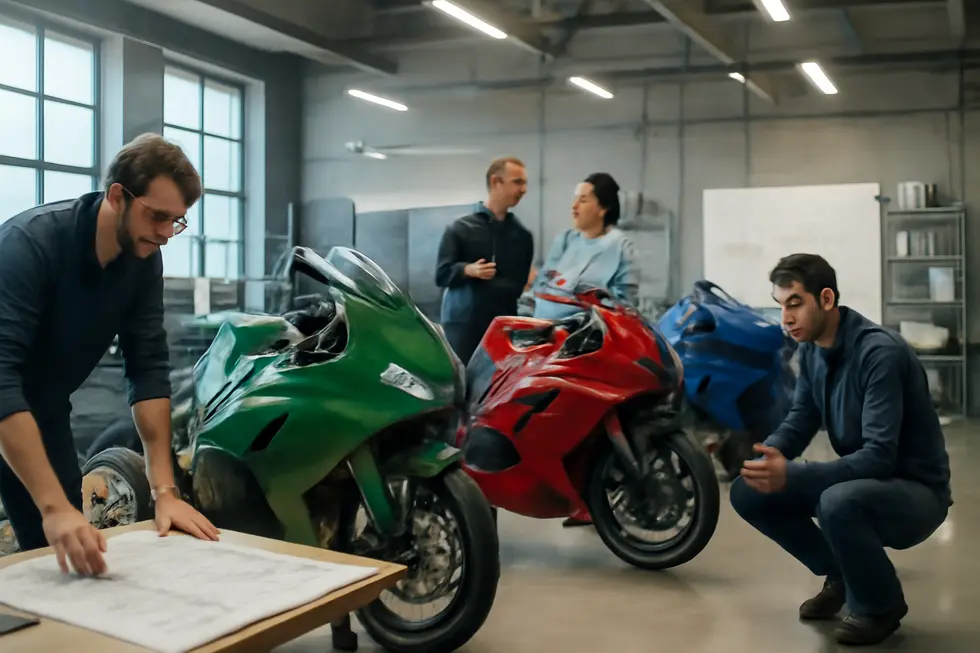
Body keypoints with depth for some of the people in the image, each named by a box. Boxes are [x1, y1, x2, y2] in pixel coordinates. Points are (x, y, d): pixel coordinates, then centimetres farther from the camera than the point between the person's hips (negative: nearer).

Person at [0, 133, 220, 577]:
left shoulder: (143, 259, -12)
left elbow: (149, 368, -10)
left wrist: (165, 491, -17)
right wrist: (53, 506, -46)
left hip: (44, 411, 5)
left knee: (55, 557, 2)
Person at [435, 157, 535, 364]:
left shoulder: (522, 236, 12)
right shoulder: (460, 228, 4)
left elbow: (517, 285, 6)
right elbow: (442, 275, -2)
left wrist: (486, 281, -10)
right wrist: (468, 270, -20)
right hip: (461, 323, -2)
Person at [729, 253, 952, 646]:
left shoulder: (880, 352, -26)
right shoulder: (812, 348, -1)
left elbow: (879, 456, -31)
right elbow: (801, 420, 4)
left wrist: (791, 475, -39)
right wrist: (769, 459, -18)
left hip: (915, 491, -7)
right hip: (859, 479, 8)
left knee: (839, 502, -39)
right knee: (748, 493, -5)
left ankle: (881, 605, -8)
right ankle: (840, 574, 14)